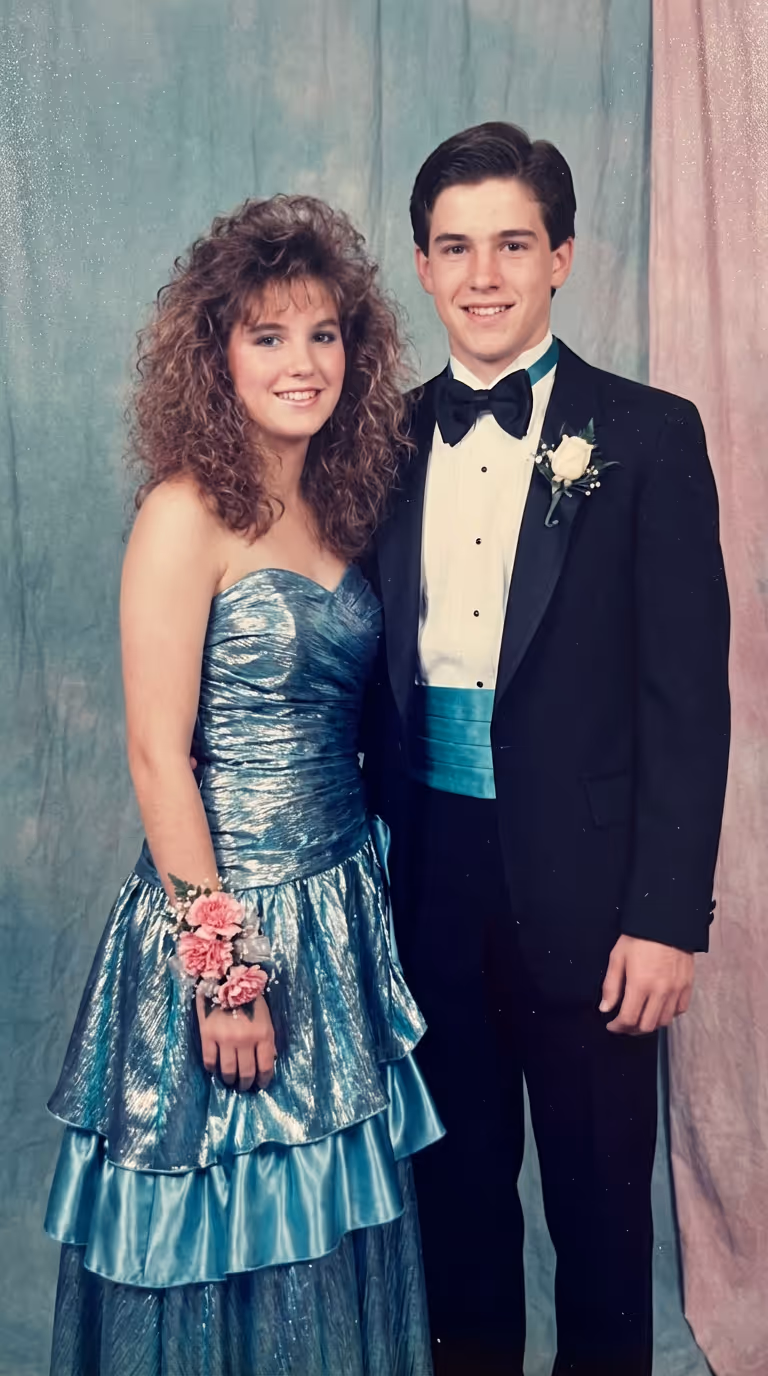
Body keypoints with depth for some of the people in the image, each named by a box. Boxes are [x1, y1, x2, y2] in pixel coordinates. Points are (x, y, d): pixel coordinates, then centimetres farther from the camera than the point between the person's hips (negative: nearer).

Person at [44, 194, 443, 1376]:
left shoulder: (341, 506, 7)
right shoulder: (187, 513, -13)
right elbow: (158, 755, -16)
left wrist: (369, 893, 7)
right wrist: (219, 962, -16)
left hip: (342, 912, 7)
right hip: (223, 915, -7)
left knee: (332, 1224, 19)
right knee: (223, 1231, 10)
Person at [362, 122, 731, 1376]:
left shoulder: (647, 437, -6)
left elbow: (688, 693, -9)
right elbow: (376, 673, 9)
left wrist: (667, 915, -12)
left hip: (581, 881, -3)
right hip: (431, 872, 4)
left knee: (598, 1193, 12)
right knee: (458, 1168, 19)